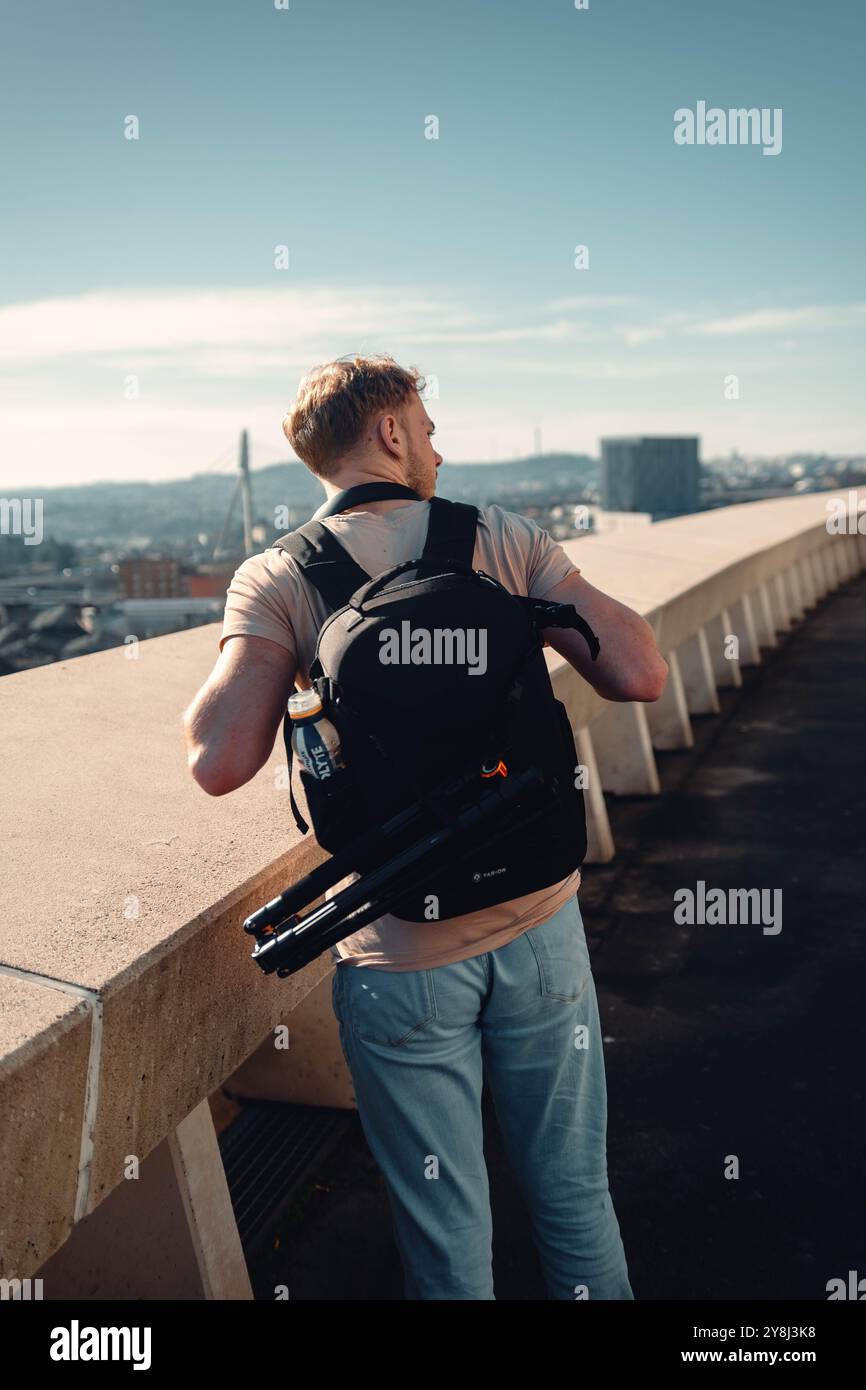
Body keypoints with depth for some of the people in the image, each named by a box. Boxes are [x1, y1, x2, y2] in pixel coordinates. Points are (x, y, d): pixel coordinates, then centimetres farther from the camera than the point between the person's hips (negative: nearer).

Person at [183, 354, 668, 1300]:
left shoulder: (277, 579, -7)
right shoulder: (503, 539, -3)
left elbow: (218, 762, -18)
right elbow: (641, 676, -8)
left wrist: (242, 649, 3)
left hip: (402, 962, -1)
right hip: (536, 928, 2)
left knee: (447, 1241, 18)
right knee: (574, 1196, 22)